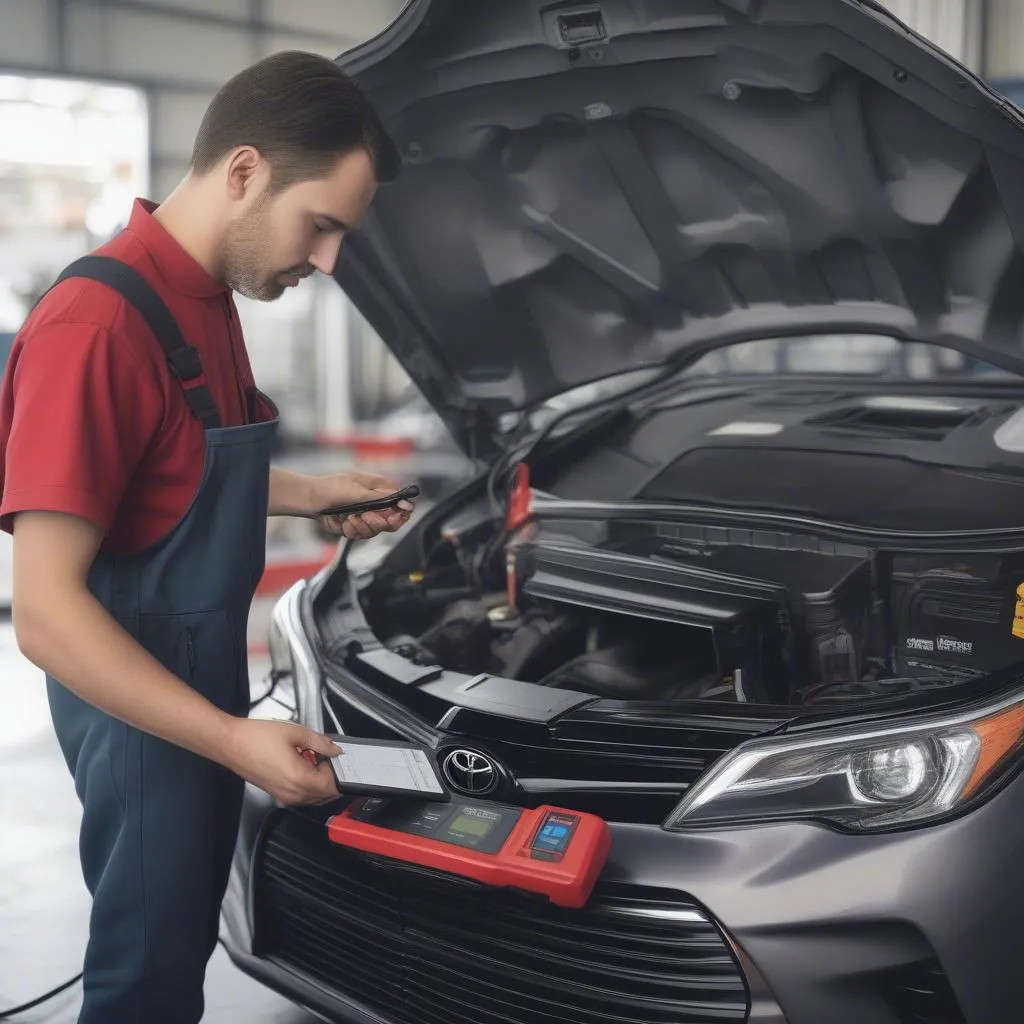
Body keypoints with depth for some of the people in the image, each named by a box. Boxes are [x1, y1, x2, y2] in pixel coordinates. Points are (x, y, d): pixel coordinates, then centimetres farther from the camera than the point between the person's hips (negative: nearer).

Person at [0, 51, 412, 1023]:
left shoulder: (210, 300, 3)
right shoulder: (95, 326, -27)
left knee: (184, 939, 24)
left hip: (203, 683, 9)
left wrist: (314, 495, 8)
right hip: (138, 712, -9)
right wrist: (232, 739, -29)